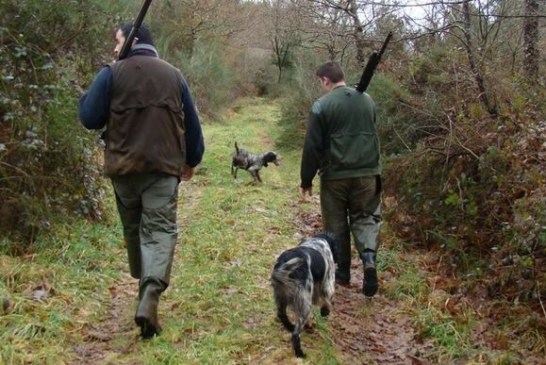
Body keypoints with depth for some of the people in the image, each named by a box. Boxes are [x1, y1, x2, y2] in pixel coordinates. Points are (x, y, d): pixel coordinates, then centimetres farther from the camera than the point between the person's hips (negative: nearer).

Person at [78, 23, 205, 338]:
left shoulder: (111, 74, -2)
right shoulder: (173, 75, 8)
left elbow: (89, 119, -4)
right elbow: (192, 123, 11)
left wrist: (91, 94, 16)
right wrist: (192, 160, 23)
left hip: (123, 167, 0)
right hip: (163, 167, 0)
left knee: (133, 229, 18)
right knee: (160, 230, -4)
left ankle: (146, 285, 33)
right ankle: (150, 297, -22)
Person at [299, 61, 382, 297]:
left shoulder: (322, 105, -8)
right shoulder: (367, 100, 8)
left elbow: (312, 147, -8)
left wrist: (306, 181, 0)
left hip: (335, 176, -3)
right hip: (367, 173, 3)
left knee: (336, 223, 11)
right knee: (365, 218, 10)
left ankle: (342, 271, 19)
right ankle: (369, 258, -15)